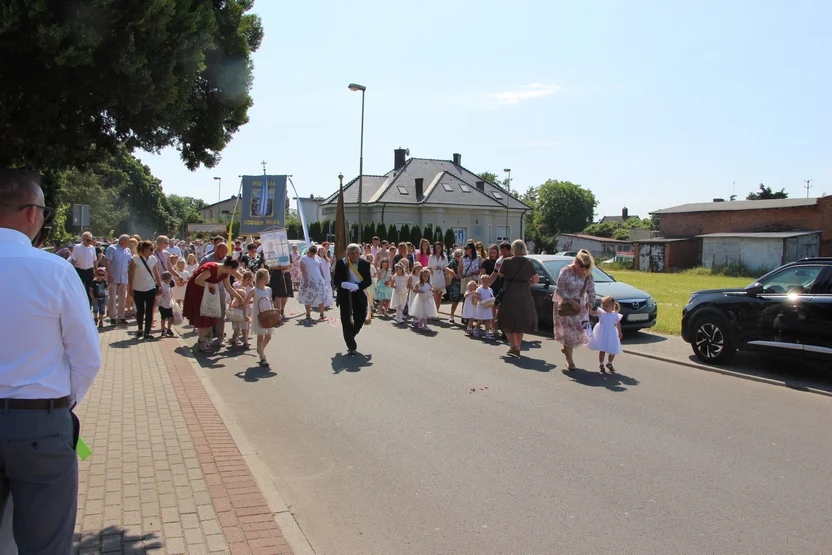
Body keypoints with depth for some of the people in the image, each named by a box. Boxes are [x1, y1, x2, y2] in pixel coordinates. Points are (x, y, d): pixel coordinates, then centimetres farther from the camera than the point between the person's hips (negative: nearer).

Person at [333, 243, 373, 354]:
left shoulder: (365, 264, -1)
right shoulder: (341, 263, -5)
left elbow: (369, 281, -5)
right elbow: (337, 281, -6)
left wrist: (357, 286, -23)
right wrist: (344, 284, -29)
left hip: (360, 295, 2)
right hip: (345, 295, -2)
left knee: (360, 319, 8)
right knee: (346, 321, -1)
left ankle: (350, 337, 38)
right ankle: (351, 346, 9)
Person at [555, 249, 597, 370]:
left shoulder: (588, 275, 0)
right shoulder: (565, 271, -15)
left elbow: (591, 290, 7)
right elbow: (559, 290, -16)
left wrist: (591, 303, -6)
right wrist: (571, 302, -20)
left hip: (580, 307, 5)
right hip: (565, 306, -5)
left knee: (578, 331, 3)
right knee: (569, 331, -6)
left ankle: (566, 349, 31)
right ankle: (569, 360, 5)